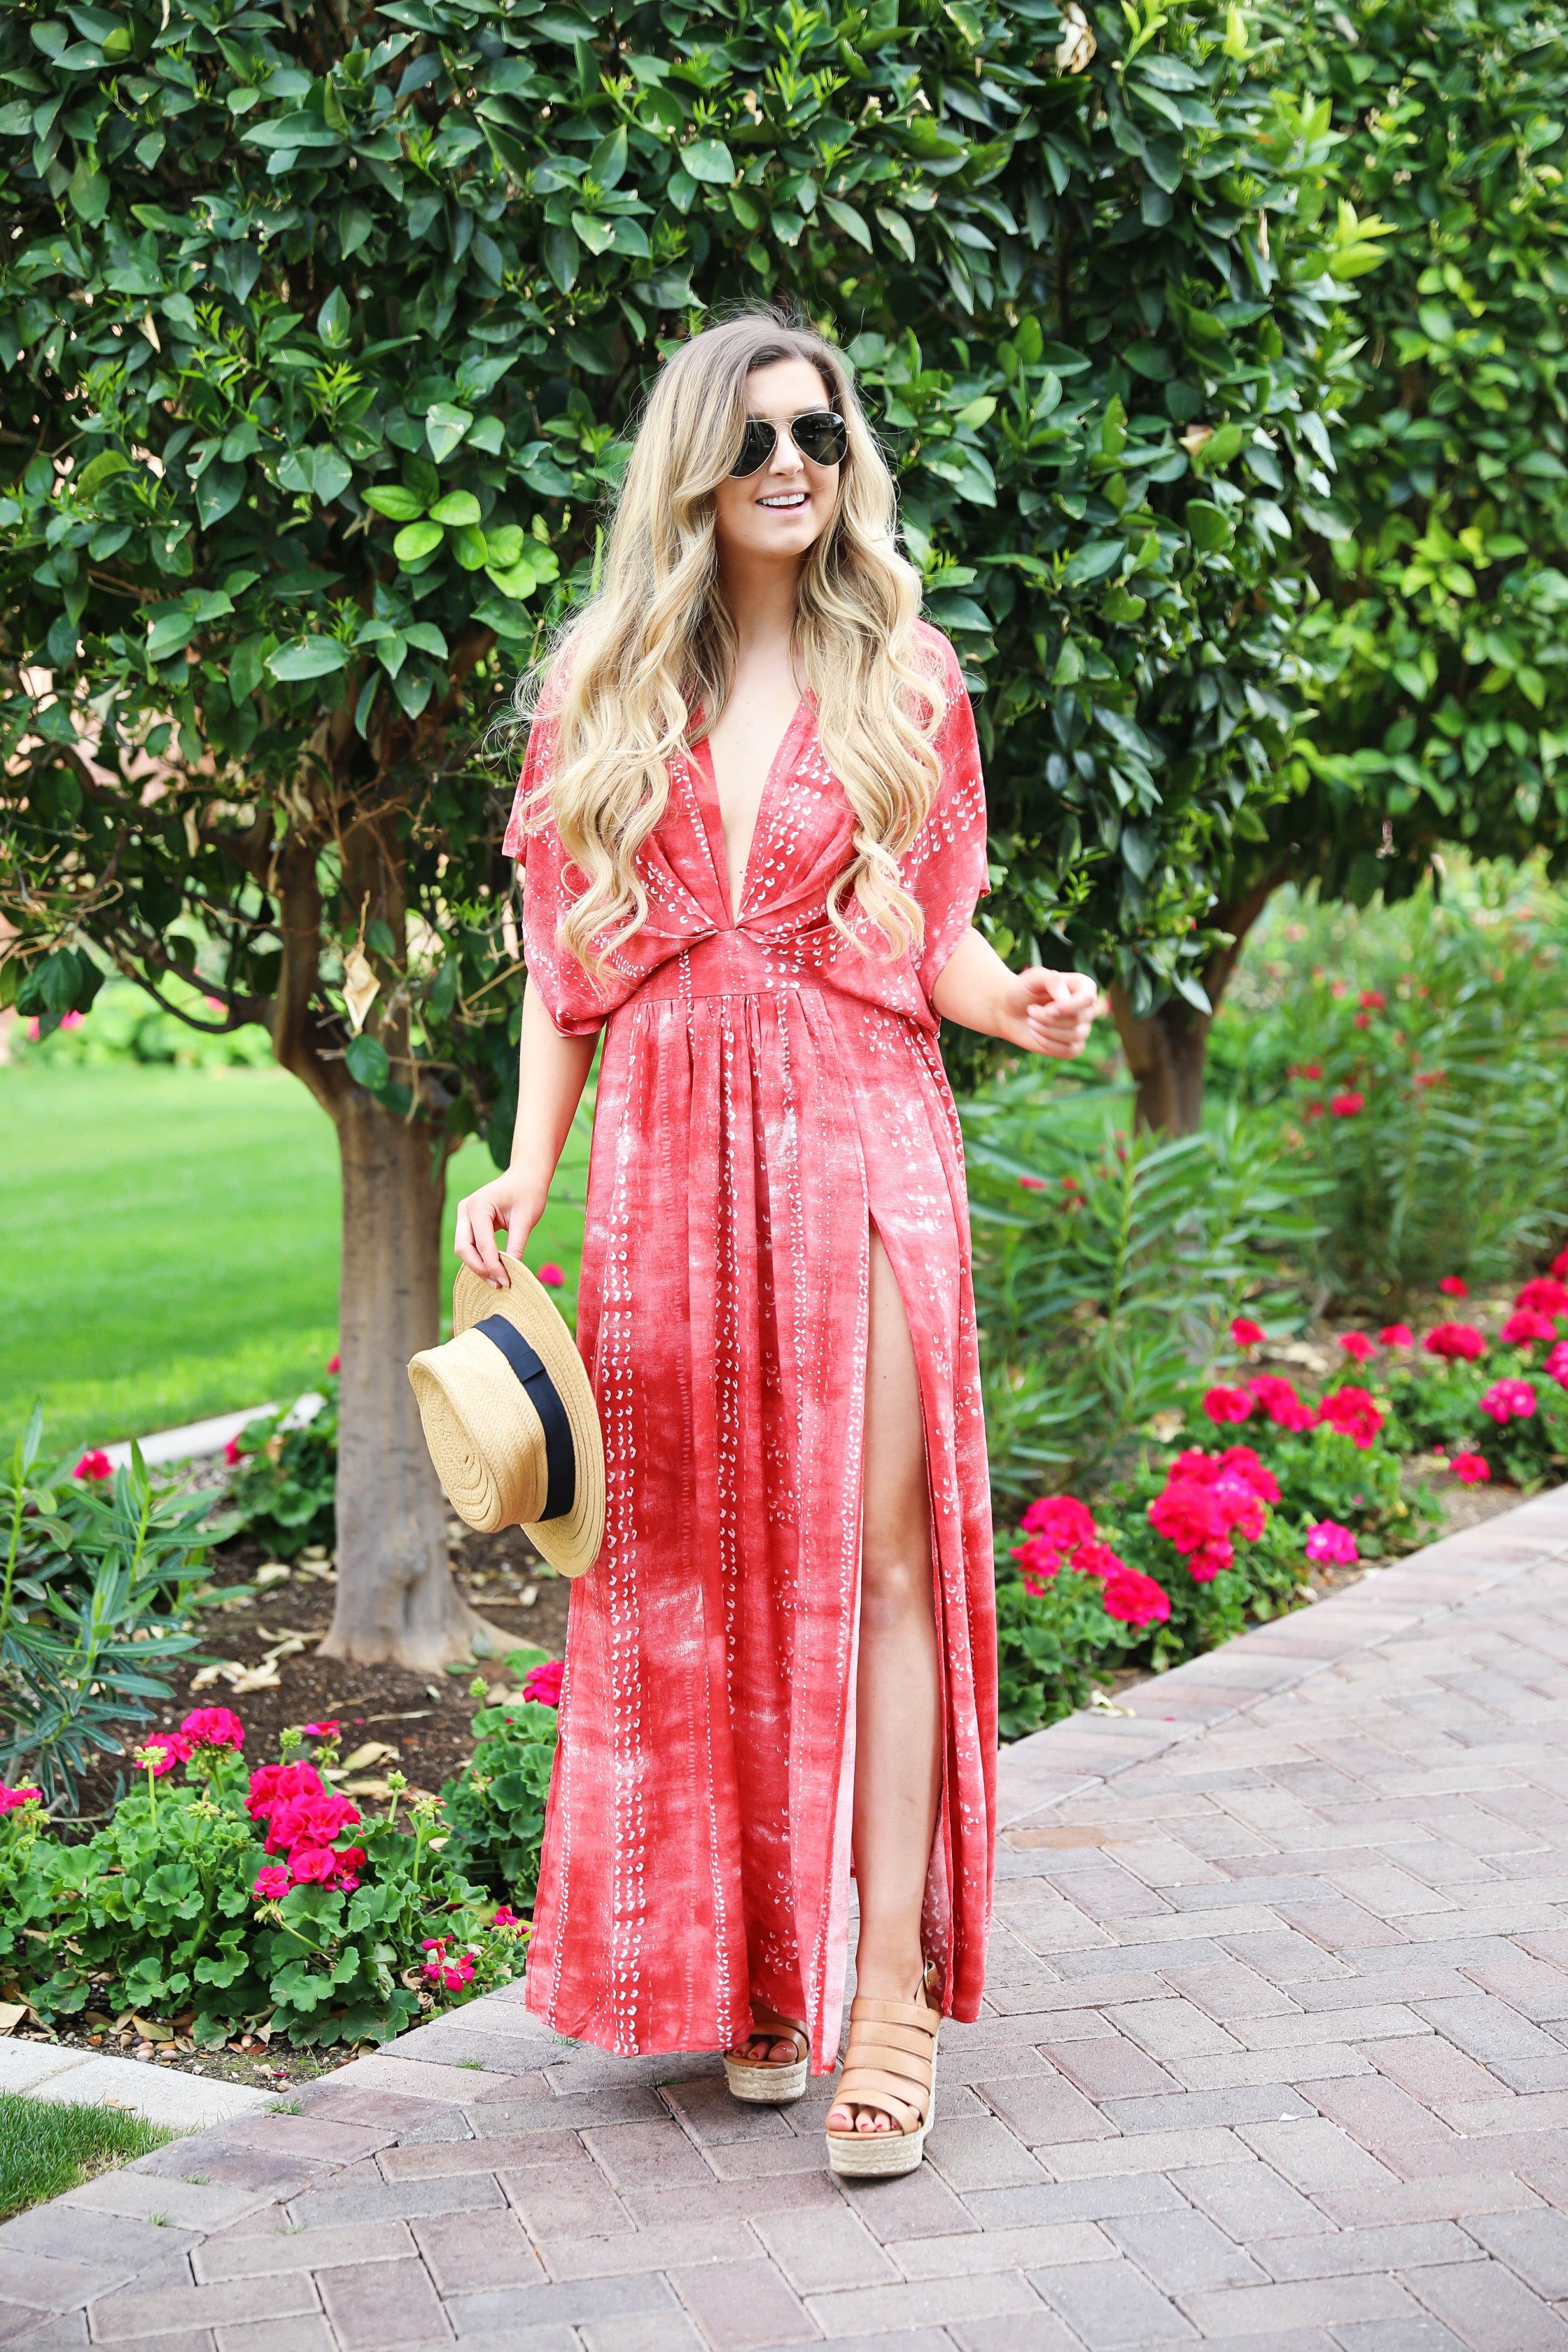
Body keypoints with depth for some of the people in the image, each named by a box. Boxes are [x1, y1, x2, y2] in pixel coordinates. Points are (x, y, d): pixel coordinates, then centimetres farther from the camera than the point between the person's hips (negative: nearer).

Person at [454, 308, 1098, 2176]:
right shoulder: (600, 689, 9)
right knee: (701, 1567, 4)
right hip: (670, 1157, 2)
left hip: (858, 1142, -2)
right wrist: (524, 1168, 1)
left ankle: (888, 1984, -5)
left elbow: (934, 943, 8)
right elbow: (566, 960, 11)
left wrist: (1022, 1005, -13)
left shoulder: (904, 677, 7)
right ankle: (749, 1965, 16)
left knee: (876, 1553, -7)